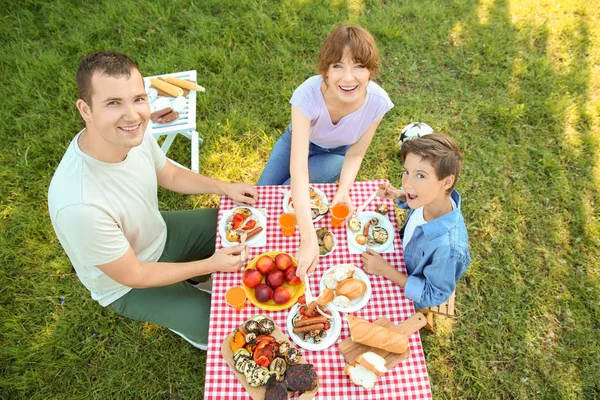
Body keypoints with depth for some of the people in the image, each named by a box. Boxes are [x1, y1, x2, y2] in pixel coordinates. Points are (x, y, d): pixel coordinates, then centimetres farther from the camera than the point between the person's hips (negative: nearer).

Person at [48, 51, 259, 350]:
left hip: (160, 232, 6)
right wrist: (210, 264, -19)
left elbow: (171, 175, 2)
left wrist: (224, 188, -9)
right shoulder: (79, 206, -41)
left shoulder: (134, 134, -22)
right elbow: (133, 276, -25)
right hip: (126, 285, -6)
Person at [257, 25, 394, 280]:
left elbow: (355, 153, -17)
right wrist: (308, 239, -55)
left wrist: (343, 191, -37)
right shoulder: (308, 95, -40)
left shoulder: (377, 101, -33)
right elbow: (298, 168, -47)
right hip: (299, 141, 1)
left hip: (337, 154, 0)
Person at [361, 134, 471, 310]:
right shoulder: (433, 197, -25)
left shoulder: (446, 245, -44)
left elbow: (435, 295, -27)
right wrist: (399, 195, -18)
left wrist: (386, 270, -29)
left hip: (410, 297, -5)